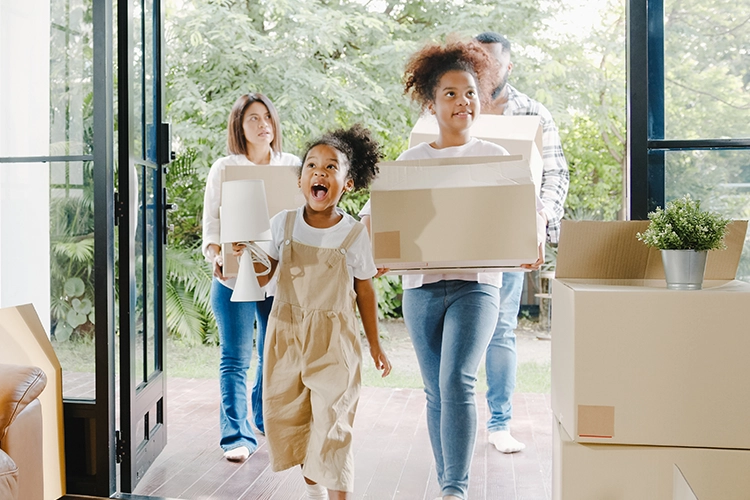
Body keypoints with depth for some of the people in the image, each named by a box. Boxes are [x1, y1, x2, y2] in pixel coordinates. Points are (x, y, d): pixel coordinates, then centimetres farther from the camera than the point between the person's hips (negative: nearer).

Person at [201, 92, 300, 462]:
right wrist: (217, 259, -14)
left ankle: (269, 420, 31)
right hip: (235, 277, -2)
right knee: (235, 359, -3)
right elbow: (212, 222, 3)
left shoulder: (292, 166, 9)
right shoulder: (223, 169, 4)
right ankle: (237, 436, 3)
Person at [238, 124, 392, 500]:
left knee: (332, 422, -3)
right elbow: (262, 278, 2)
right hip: (286, 334, 4)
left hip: (333, 340, -3)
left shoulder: (353, 233, -7)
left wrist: (374, 345, 6)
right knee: (284, 416, 14)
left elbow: (364, 291, 2)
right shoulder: (283, 223, -2)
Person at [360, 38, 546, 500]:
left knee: (457, 382, -19)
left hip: (476, 284, -2)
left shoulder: (494, 157, 6)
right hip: (421, 285, 2)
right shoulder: (412, 160, 8)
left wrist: (536, 241, -16)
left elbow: (528, 207, 5)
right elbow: (377, 207, 8)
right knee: (437, 393, 10)